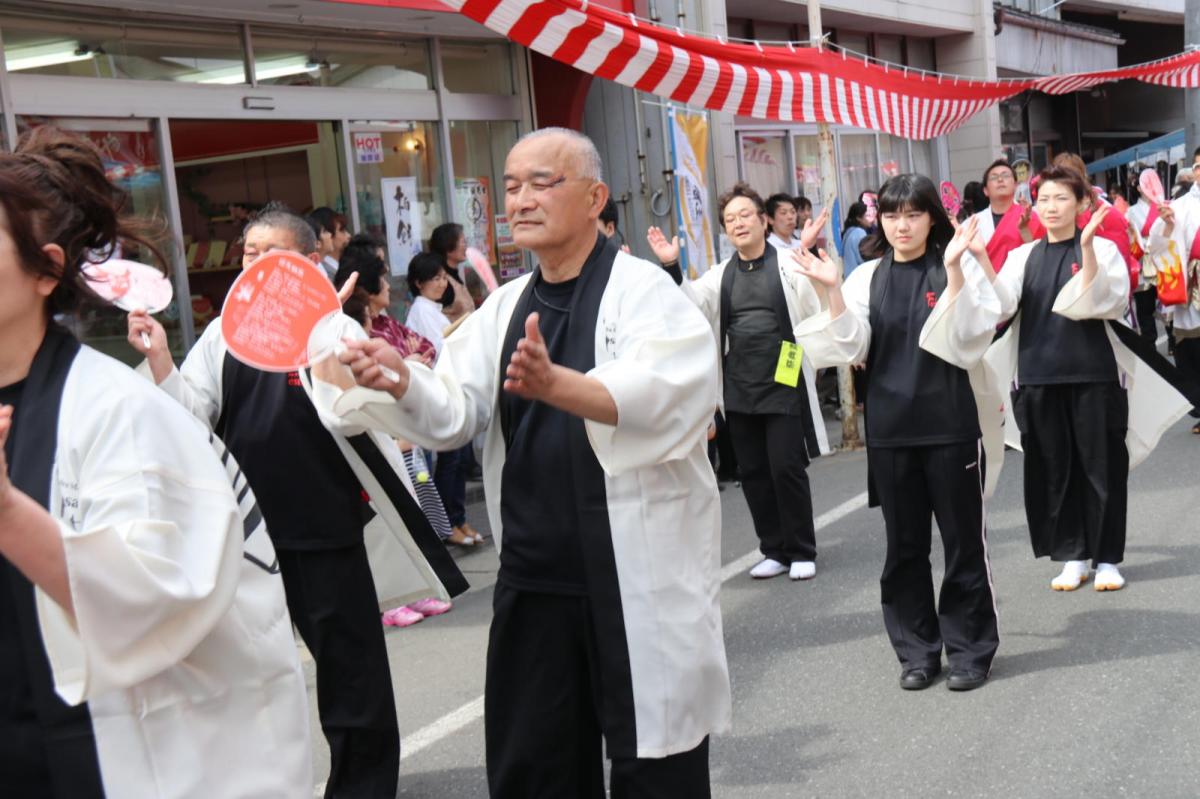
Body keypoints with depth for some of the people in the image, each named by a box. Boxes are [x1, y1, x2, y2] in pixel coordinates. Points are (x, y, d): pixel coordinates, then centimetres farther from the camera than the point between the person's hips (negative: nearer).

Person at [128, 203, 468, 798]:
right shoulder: (223, 335, 6)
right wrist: (159, 358, -12)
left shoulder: (338, 331, -6)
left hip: (323, 526, -4)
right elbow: (190, 419, 2)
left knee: (347, 661, 7)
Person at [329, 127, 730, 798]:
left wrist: (557, 385, -44)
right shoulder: (505, 308, 12)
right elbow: (454, 415, 5)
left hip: (639, 581, -5)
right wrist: (402, 383, -17)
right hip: (533, 579, 6)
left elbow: (659, 396, -26)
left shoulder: (645, 292, -8)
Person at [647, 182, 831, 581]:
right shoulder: (721, 275, 10)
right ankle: (775, 550, 23)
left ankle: (802, 552, 13)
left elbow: (813, 308, -12)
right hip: (739, 391, 5)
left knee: (787, 469, -3)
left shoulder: (789, 264, -2)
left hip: (784, 387, -5)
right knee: (753, 472, 10)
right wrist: (672, 268, -15)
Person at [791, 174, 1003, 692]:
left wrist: (953, 270, -23)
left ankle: (969, 649, 17)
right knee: (904, 544, 10)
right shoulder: (868, 277, 7)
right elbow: (851, 347, 0)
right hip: (890, 429, 3)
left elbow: (966, 339, -12)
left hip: (951, 423, -3)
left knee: (962, 540, 3)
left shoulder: (961, 268, -1)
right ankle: (916, 650, 21)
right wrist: (833, 291, -14)